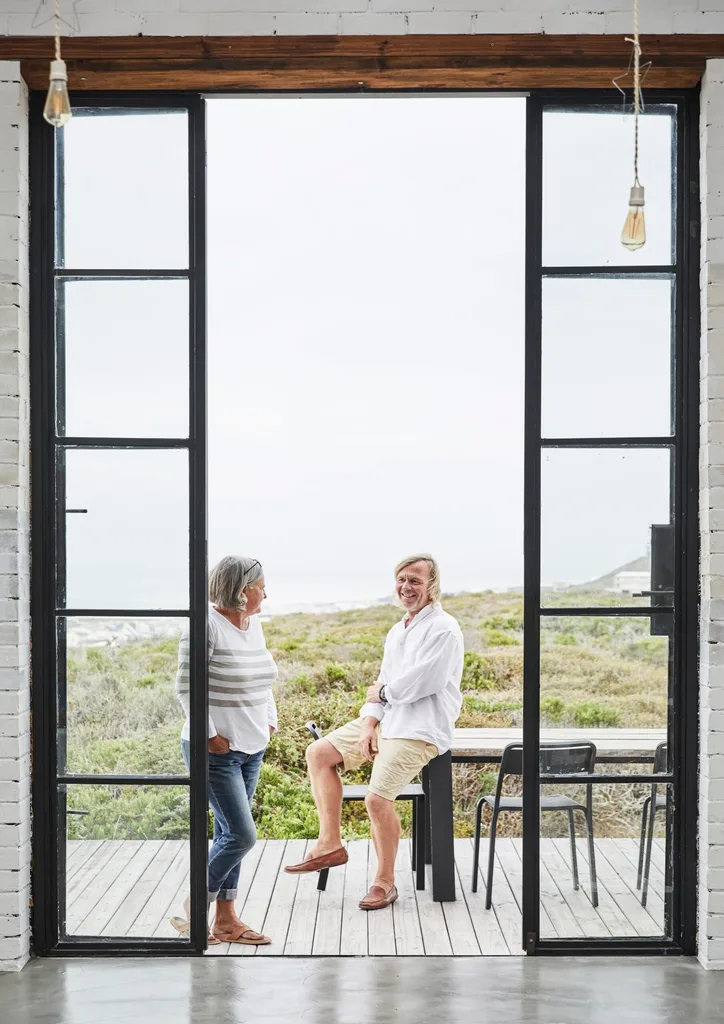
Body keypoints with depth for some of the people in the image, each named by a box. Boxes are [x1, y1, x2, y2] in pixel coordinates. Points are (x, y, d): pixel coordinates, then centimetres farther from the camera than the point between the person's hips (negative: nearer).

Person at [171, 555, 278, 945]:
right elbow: (186, 687, -16)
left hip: (251, 748, 8)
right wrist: (210, 735, -17)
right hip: (216, 751, -8)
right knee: (241, 835, -9)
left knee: (228, 832, 13)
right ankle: (191, 913, 6)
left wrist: (269, 722, 12)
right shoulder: (207, 625, -17)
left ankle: (225, 919, 22)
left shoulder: (253, 624, 9)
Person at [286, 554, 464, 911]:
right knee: (319, 753, 4)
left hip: (420, 730, -10)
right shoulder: (397, 631, 17)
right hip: (386, 720, 10)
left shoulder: (443, 629, -13)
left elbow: (418, 684, -21)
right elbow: (382, 686, 15)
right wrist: (369, 723, -2)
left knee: (378, 797, -22)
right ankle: (330, 845, 7)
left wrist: (382, 692, -3)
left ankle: (385, 882, -1)